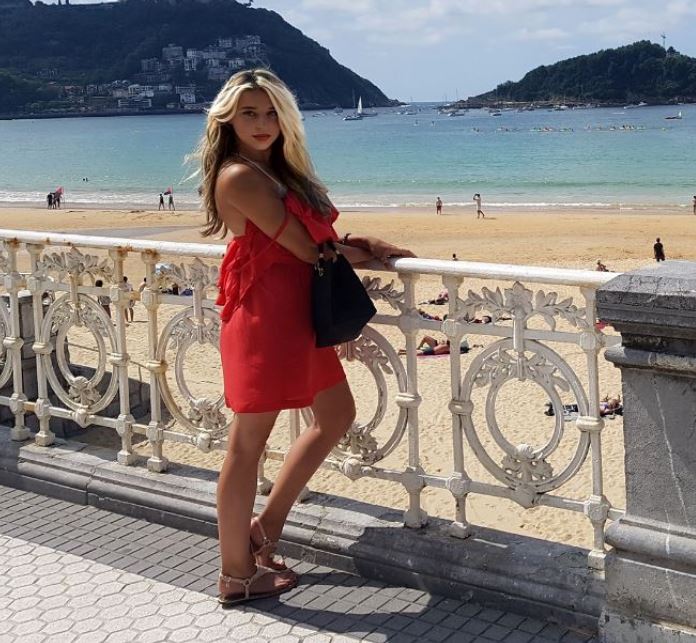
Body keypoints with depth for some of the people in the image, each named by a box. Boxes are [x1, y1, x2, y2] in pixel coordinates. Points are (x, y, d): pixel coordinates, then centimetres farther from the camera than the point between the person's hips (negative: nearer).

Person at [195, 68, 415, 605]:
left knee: (336, 415, 19)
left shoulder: (277, 170, 15)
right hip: (264, 315, -10)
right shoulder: (238, 176, -15)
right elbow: (306, 248, -16)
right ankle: (237, 575, 11)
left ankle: (267, 524, 29)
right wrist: (367, 253, -1)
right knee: (248, 443, -1)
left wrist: (364, 243, -4)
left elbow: (316, 235, 12)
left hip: (297, 314, 10)